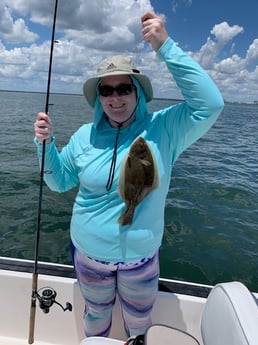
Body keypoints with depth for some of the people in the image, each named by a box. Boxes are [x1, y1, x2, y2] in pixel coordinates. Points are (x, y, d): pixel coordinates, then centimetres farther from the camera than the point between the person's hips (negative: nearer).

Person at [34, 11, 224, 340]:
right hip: (89, 254, 2)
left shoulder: (162, 129, -14)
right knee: (96, 317, 28)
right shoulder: (85, 136, -7)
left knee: (139, 324, 25)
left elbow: (209, 104, -28)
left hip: (140, 258, -1)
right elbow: (60, 181, 4)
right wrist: (46, 144, -14)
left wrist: (165, 46, -30)